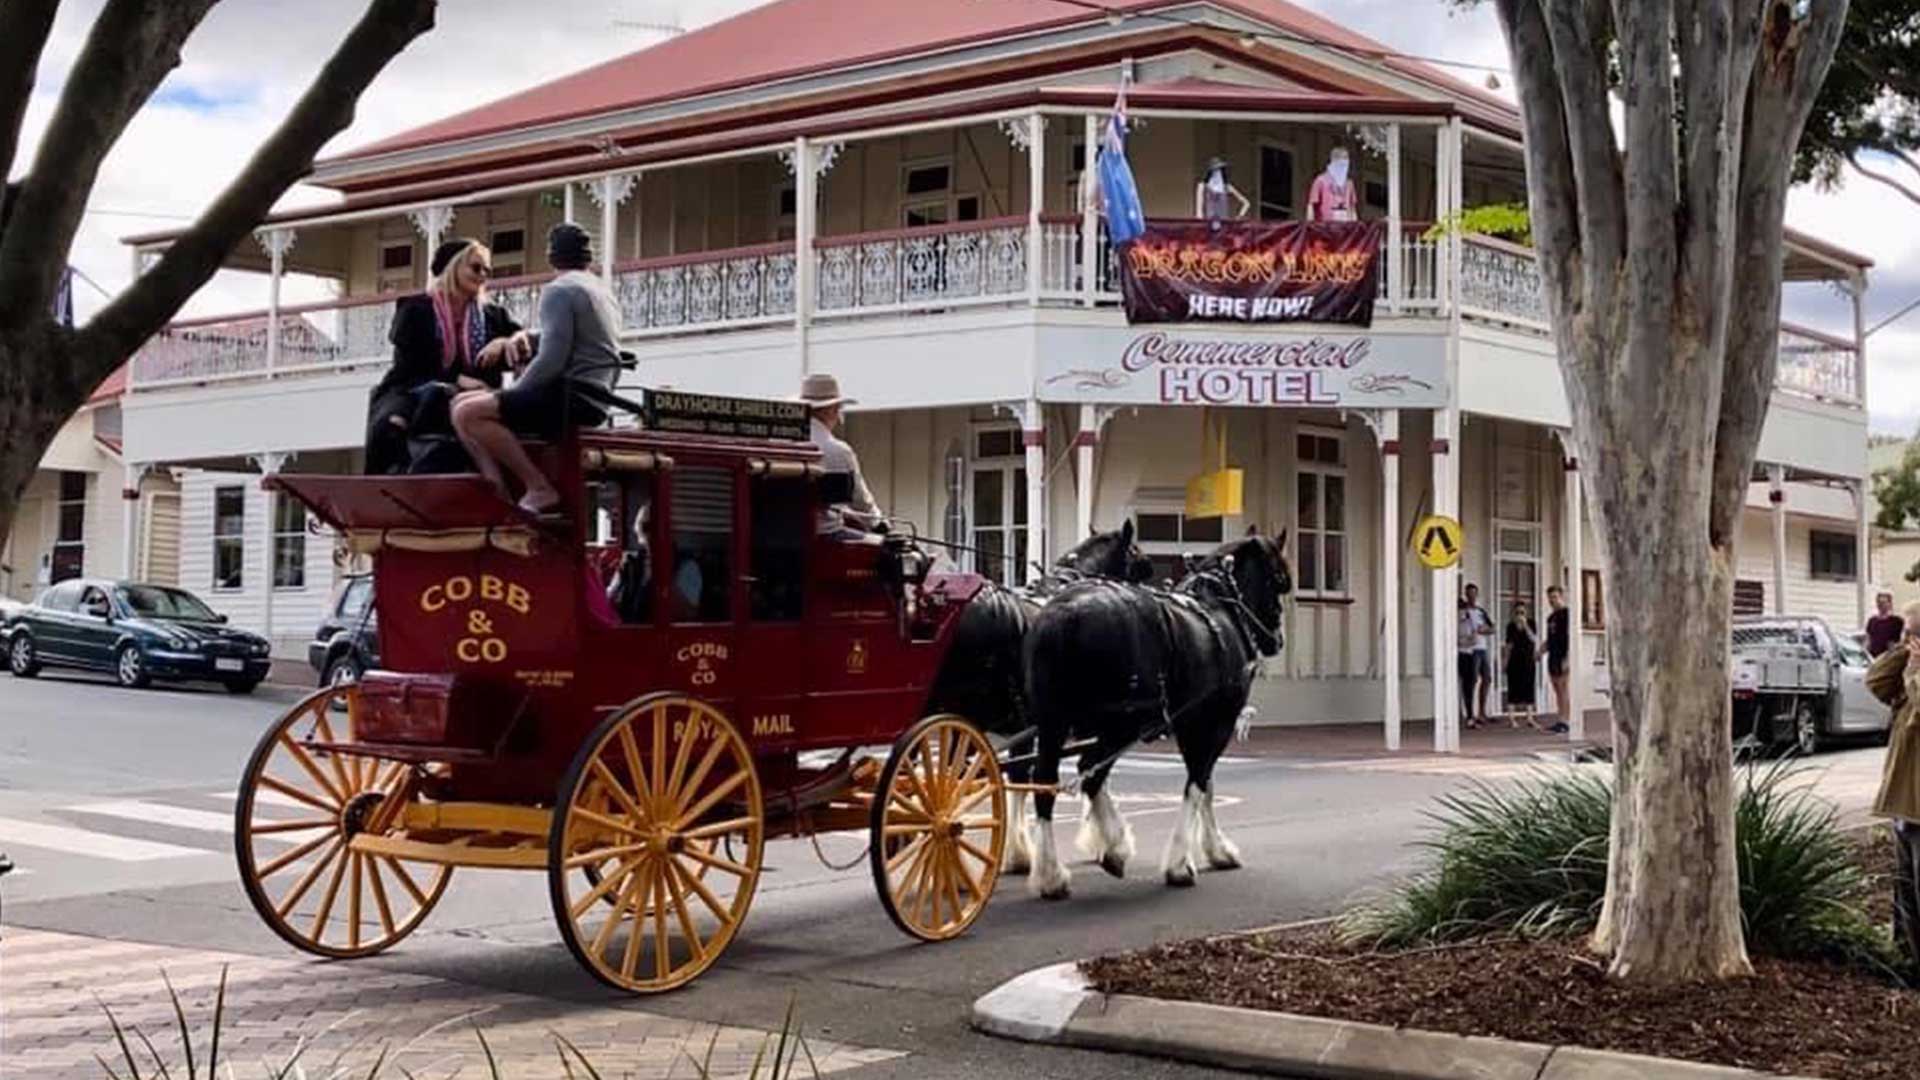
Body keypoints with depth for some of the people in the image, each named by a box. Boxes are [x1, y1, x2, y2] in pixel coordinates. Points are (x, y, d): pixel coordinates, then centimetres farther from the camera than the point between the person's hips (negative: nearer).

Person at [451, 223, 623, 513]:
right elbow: (613, 364, 23)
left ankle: (540, 489, -18)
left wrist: (513, 391, -5)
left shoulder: (558, 290, -8)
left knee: (467, 413, -18)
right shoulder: (604, 291, 21)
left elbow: (552, 358, -19)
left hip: (568, 397, -10)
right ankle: (497, 493, -2)